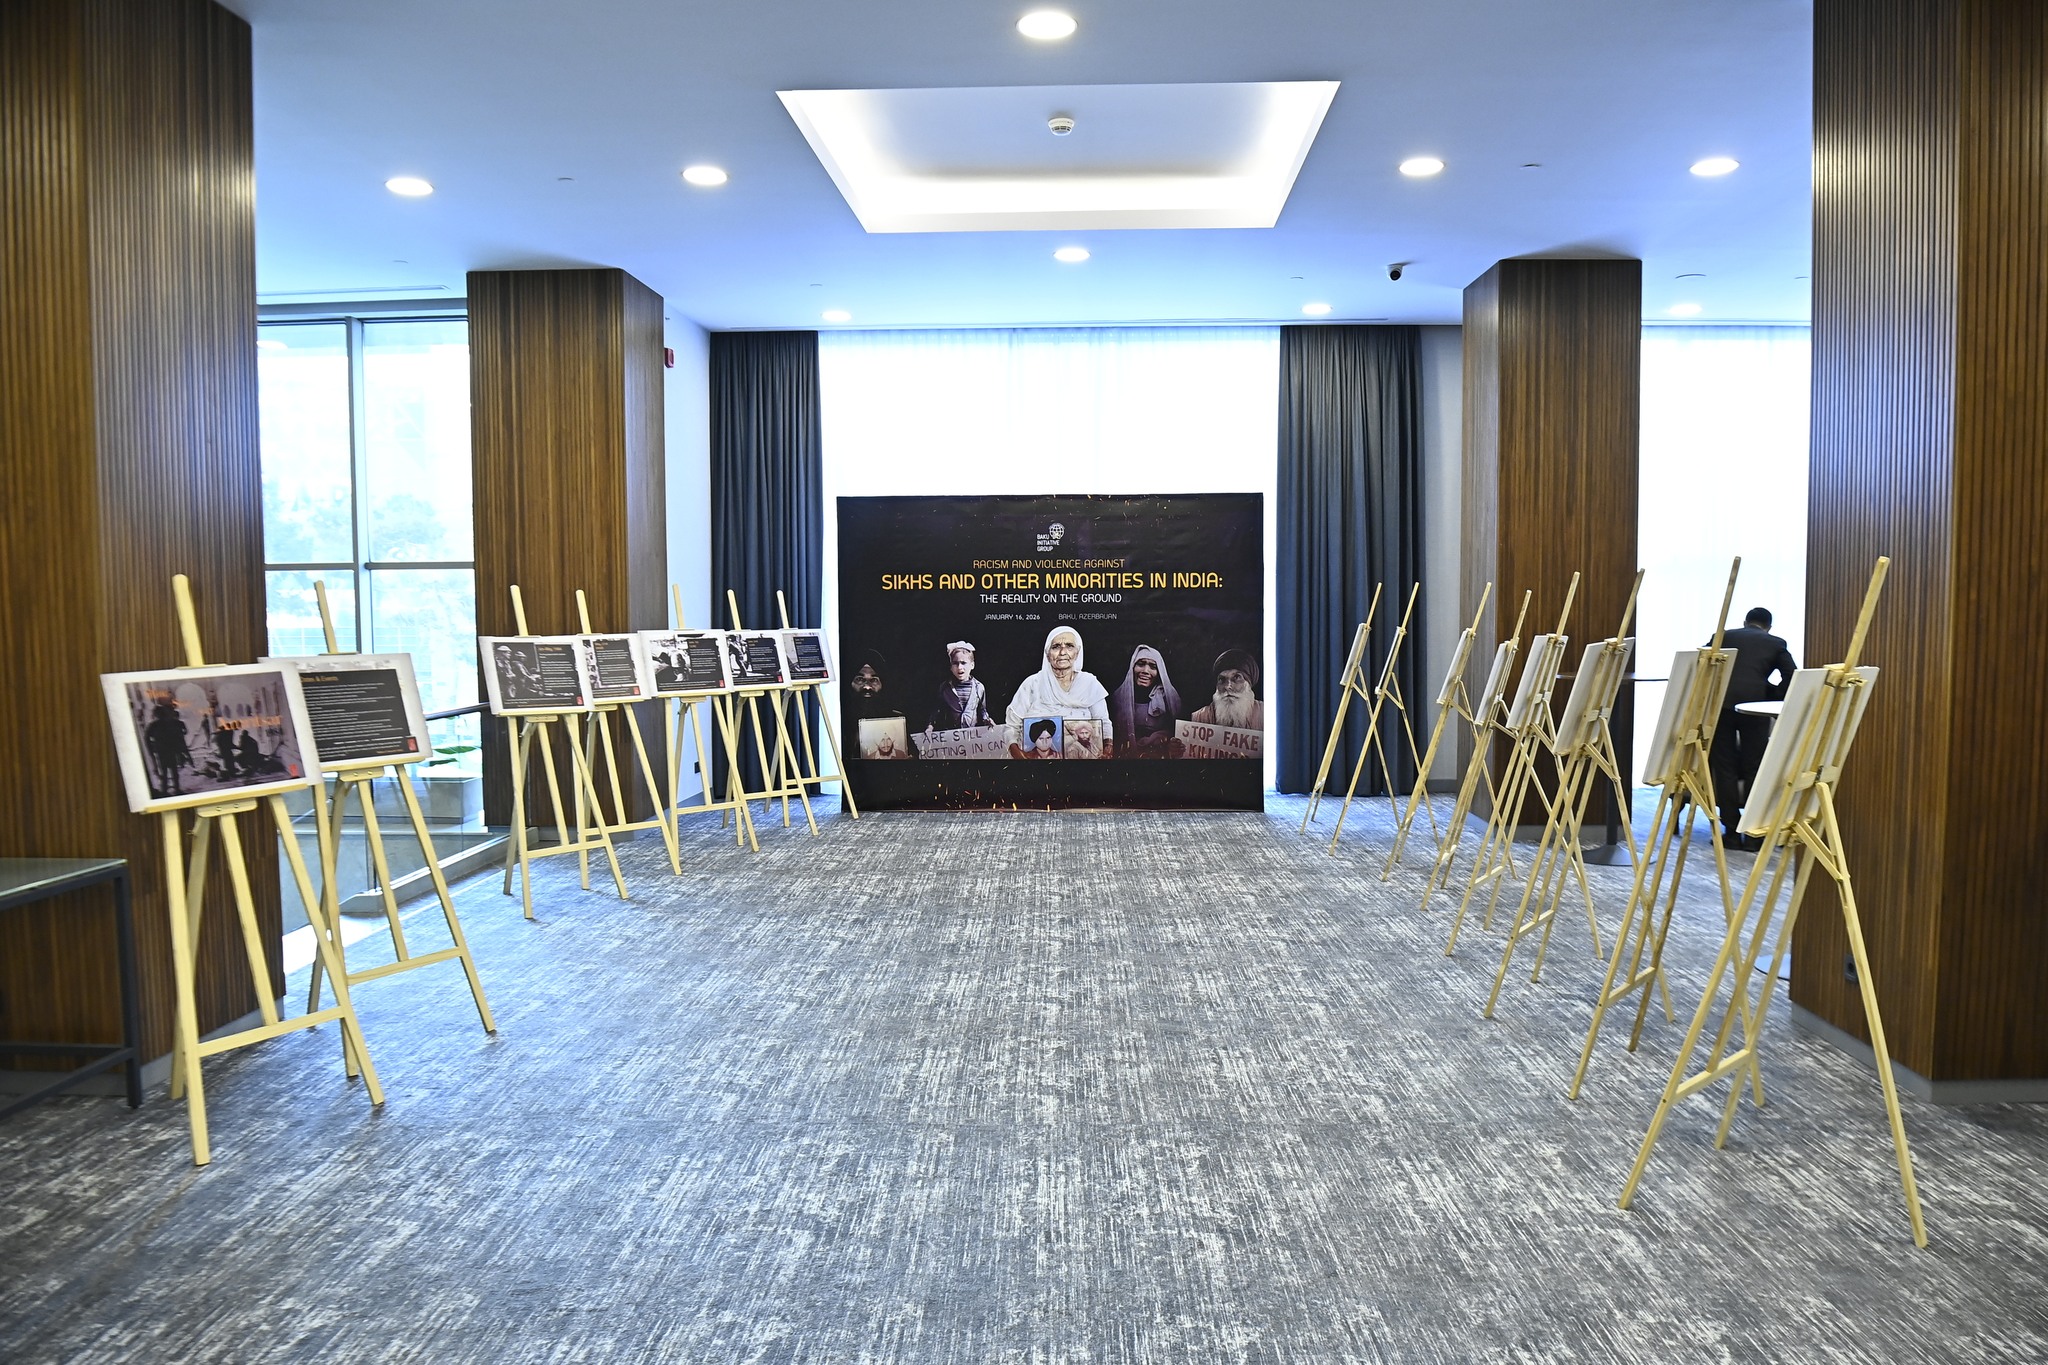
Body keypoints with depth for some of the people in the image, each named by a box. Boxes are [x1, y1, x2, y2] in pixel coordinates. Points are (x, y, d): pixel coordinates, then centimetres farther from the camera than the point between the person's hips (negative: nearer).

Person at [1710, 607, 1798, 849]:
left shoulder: (1723, 636, 23)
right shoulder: (1776, 644, 21)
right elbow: (1792, 678, 10)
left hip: (1721, 702, 0)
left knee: (1725, 768, 6)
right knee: (1754, 770, 6)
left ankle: (1732, 832, 6)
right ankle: (1754, 834, 6)